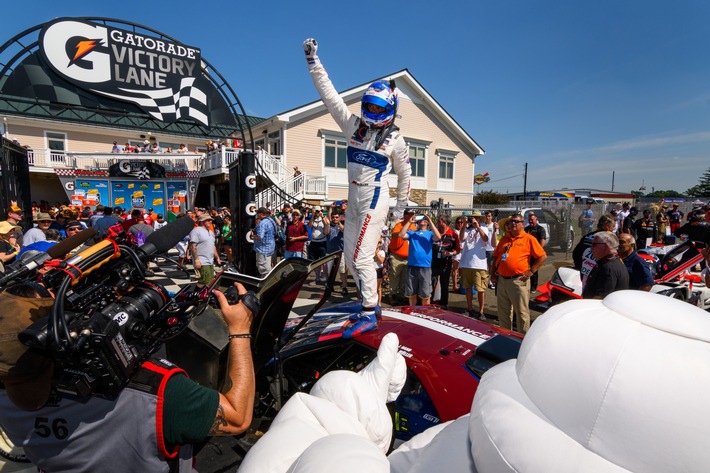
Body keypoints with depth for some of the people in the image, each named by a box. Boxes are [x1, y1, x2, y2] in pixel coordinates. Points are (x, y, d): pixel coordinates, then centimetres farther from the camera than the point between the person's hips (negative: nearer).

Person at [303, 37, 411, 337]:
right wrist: (313, 61, 7)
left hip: (374, 199, -6)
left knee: (362, 258, -10)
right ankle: (370, 300, 26)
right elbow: (329, 94, 9)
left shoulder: (395, 139, -1)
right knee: (350, 257, 10)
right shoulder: (353, 124, 8)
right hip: (353, 198, 6)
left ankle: (369, 314, 3)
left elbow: (404, 173, 9)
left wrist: (401, 206, 10)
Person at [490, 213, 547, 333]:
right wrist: (493, 273, 11)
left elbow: (543, 256, -4)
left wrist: (531, 271, -9)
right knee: (503, 313, 15)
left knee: (521, 312, 1)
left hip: (518, 281, -6)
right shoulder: (504, 239, 15)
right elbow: (496, 256, 20)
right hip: (502, 280, 6)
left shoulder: (529, 239, -2)